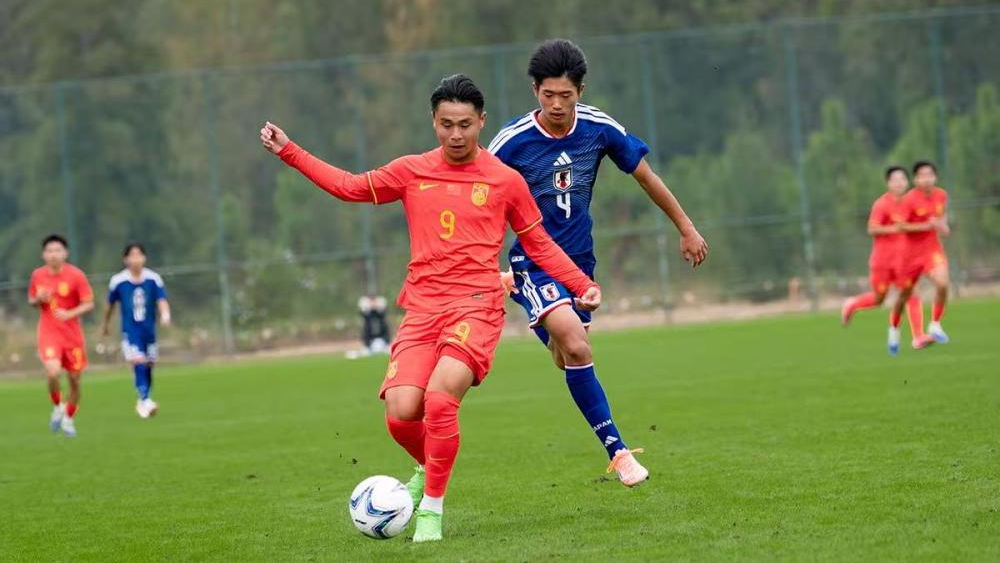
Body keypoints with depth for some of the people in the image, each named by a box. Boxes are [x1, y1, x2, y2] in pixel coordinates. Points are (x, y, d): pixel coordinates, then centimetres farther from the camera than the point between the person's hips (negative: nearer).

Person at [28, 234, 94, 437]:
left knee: (74, 379, 5)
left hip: (72, 334, 0)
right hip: (48, 333, 0)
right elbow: (31, 301, 16)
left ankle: (68, 418, 28)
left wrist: (70, 313, -23)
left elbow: (89, 304, -6)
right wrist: (39, 299, -8)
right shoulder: (37, 275, 1)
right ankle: (57, 407, 6)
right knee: (53, 372, -23)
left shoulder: (76, 275, -7)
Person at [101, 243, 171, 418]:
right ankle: (144, 400, -21)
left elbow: (162, 300, -11)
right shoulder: (118, 281, -5)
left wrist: (165, 315, -32)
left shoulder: (153, 279, -4)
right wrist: (105, 324, 22)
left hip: (149, 330, 2)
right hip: (130, 331, -2)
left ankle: (143, 401, 28)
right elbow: (111, 304, 10)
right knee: (139, 364, -19)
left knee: (148, 366, 11)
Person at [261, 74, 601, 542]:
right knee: (401, 413, -14)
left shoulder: (505, 181, 5)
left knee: (439, 399, -25)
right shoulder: (412, 172, 11)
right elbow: (350, 187, 20)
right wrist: (288, 151, 16)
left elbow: (539, 245, 14)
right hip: (422, 307, 3)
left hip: (476, 306, -3)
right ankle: (430, 467, 22)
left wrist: (583, 285, 3)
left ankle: (432, 509, -8)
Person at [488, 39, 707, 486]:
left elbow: (645, 176, 9)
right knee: (577, 348, -23)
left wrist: (686, 229, 15)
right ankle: (617, 450, -19)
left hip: (579, 262, 5)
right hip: (533, 263, -5)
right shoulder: (512, 141, -14)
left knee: (569, 359, 12)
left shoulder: (599, 129, -5)